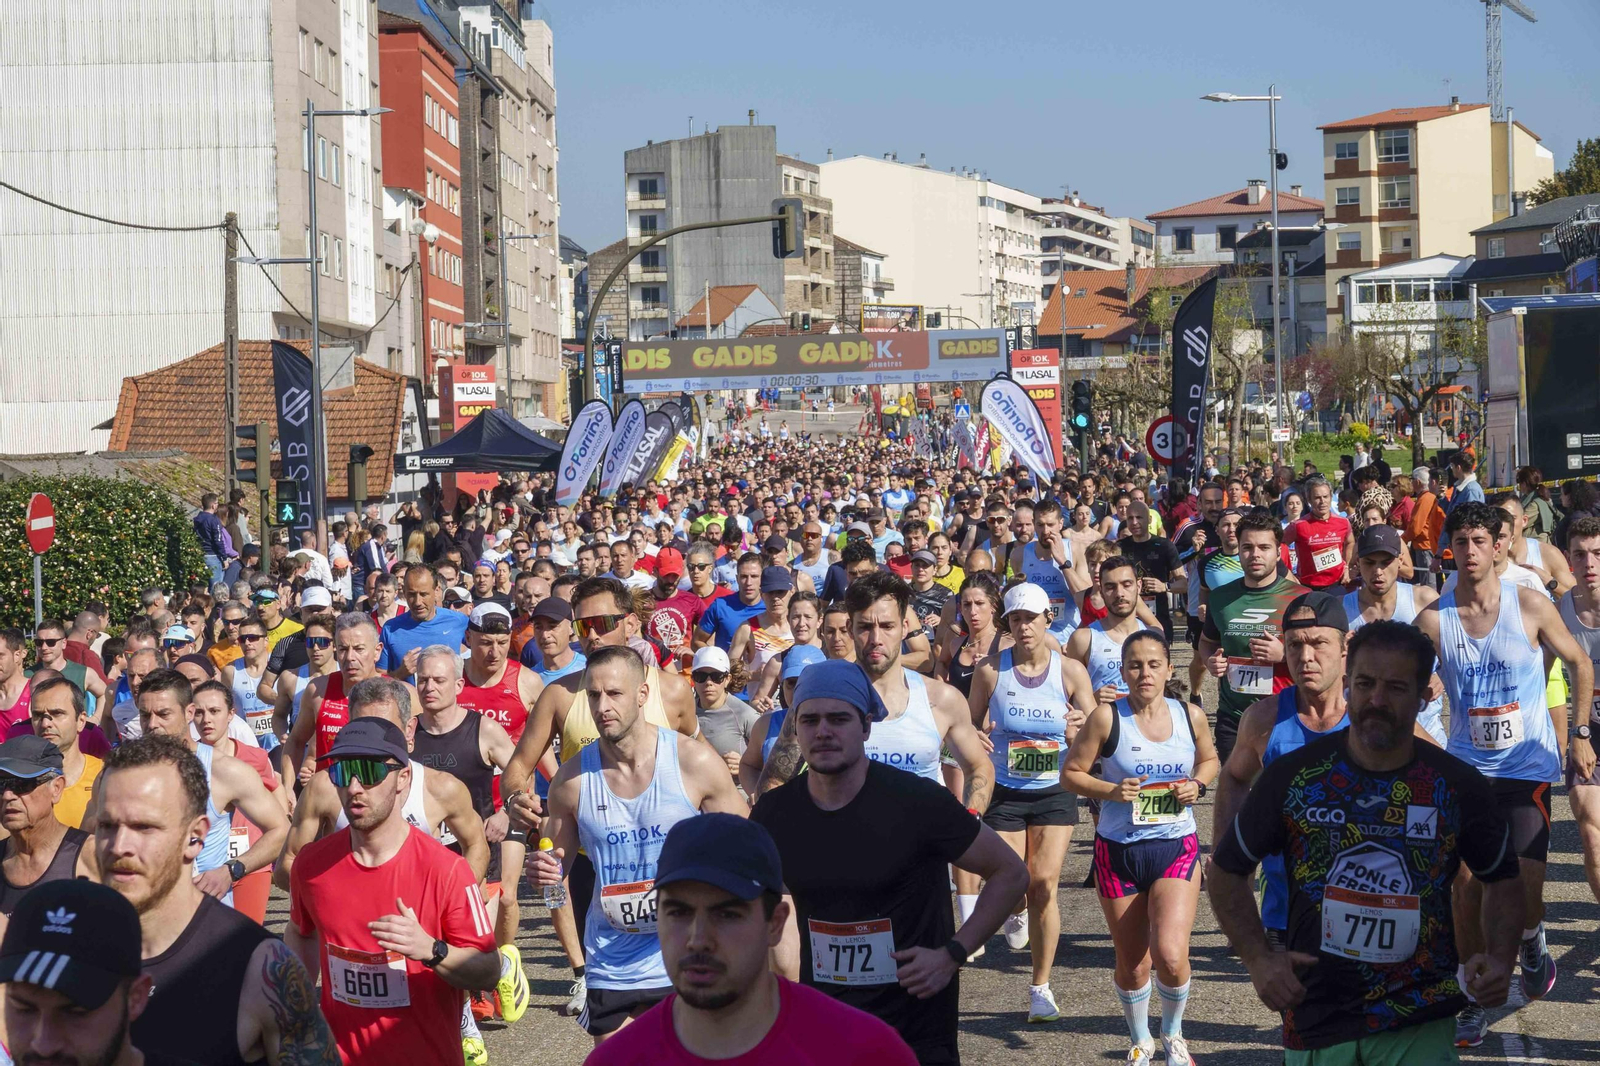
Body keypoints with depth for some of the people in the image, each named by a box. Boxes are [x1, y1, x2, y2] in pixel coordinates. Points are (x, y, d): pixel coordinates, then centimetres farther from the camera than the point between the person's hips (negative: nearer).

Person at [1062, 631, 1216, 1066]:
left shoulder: (1191, 716, 0)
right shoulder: (1107, 717, -9)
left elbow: (1209, 760, 18)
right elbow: (1071, 772, -3)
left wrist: (1196, 785, -3)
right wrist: (1111, 791, -20)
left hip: (1177, 847, 1)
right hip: (1118, 851, 0)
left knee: (1170, 956, -16)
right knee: (1132, 965, 9)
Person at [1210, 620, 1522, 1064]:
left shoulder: (1459, 786, -1)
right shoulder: (1293, 776, -3)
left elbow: (1503, 877, 14)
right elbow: (1226, 870, 8)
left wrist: (1500, 959, -3)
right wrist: (1258, 959, -5)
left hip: (1420, 1029, -1)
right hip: (1315, 1024, 1)